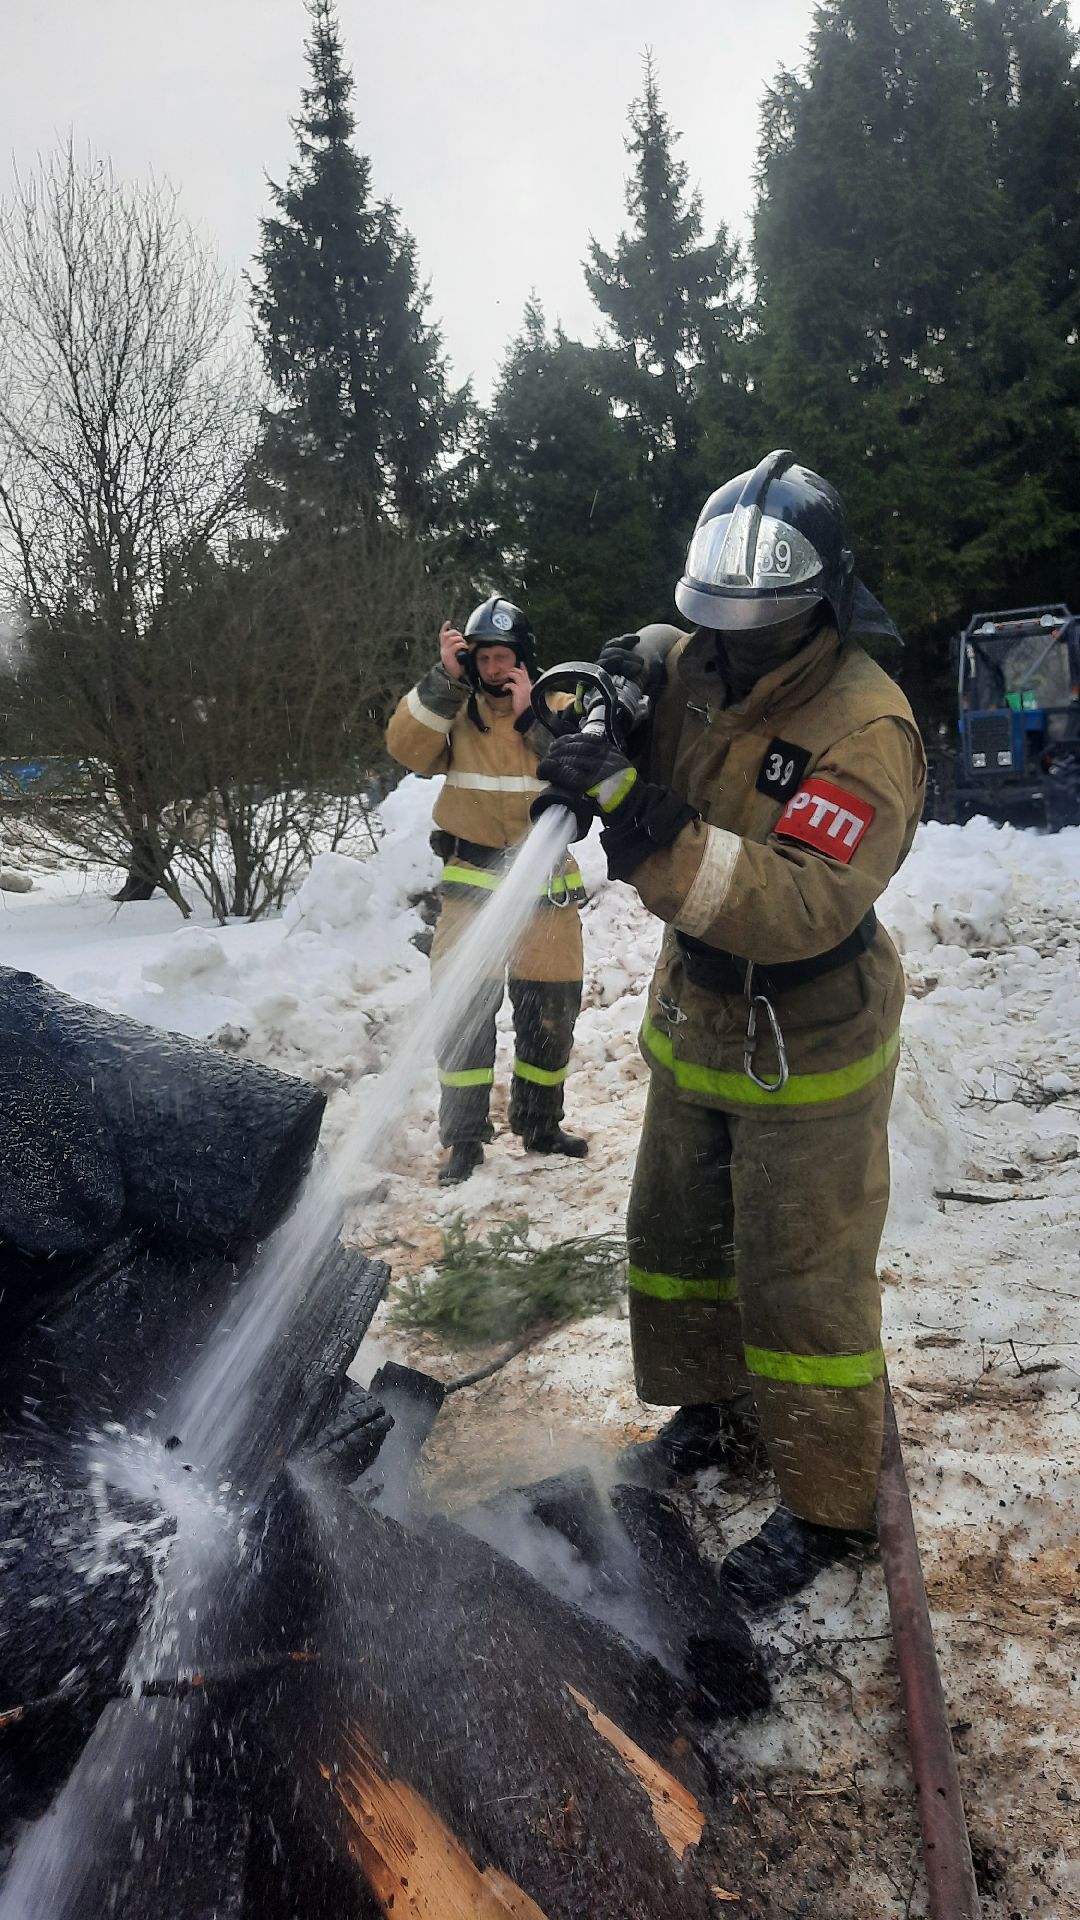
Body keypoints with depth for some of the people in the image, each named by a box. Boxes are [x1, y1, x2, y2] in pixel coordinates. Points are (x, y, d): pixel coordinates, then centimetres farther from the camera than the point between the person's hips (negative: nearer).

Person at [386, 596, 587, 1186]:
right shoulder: (454, 709, 3)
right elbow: (407, 748, -16)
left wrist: (532, 718, -19)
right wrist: (446, 677, -23)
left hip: (545, 883, 1)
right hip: (471, 881, -1)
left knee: (550, 1012, 11)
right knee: (462, 1009, -3)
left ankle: (539, 1123, 31)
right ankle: (463, 1137, 11)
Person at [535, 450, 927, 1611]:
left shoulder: (864, 724, -25)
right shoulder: (690, 670, -5)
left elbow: (807, 906, -35)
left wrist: (658, 838, -45)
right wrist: (599, 728, -20)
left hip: (807, 1048, -7)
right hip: (693, 1022, 7)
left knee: (800, 1280, 3)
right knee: (678, 1235, 21)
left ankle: (826, 1503, 24)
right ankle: (716, 1413, 44)